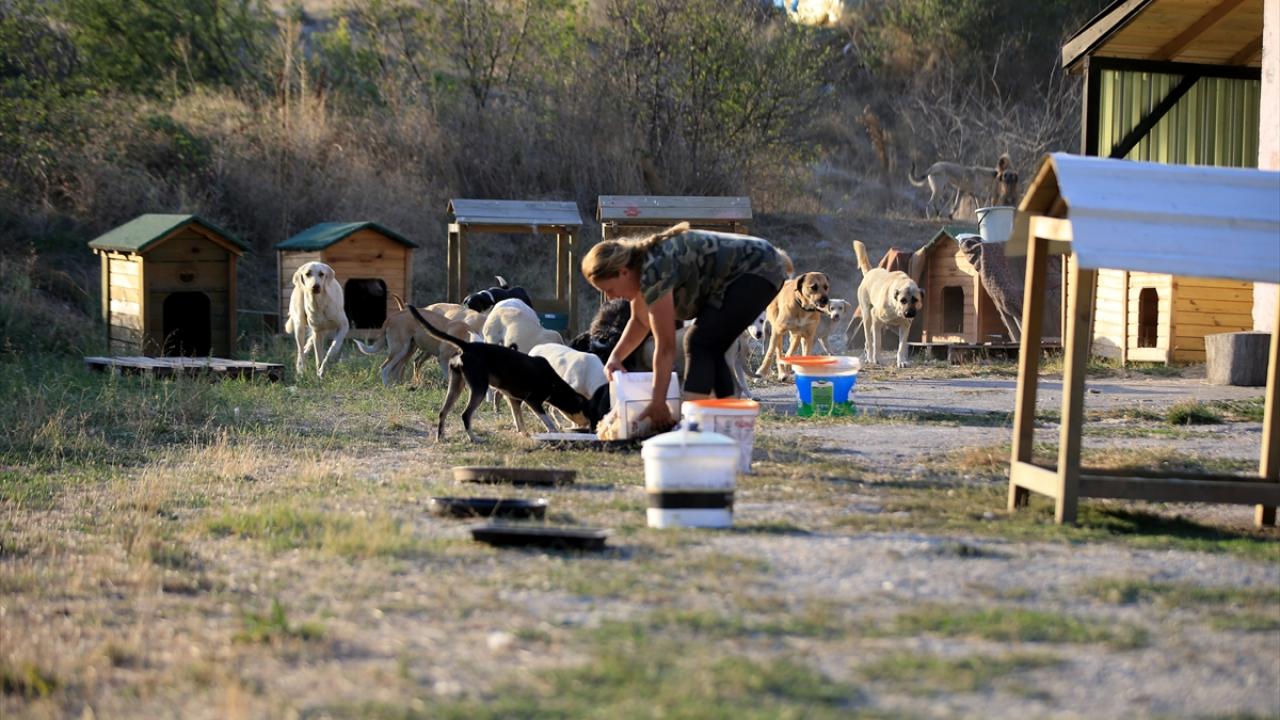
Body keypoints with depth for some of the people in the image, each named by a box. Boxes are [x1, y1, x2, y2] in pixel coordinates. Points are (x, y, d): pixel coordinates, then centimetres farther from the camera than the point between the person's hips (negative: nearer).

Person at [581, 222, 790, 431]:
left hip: (756, 272, -10)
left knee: (701, 343, -17)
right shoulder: (639, 266, 2)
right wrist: (616, 356, 3)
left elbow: (665, 347, -23)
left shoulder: (654, 273, -26)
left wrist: (658, 405, -20)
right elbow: (640, 321, 18)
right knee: (709, 348, 9)